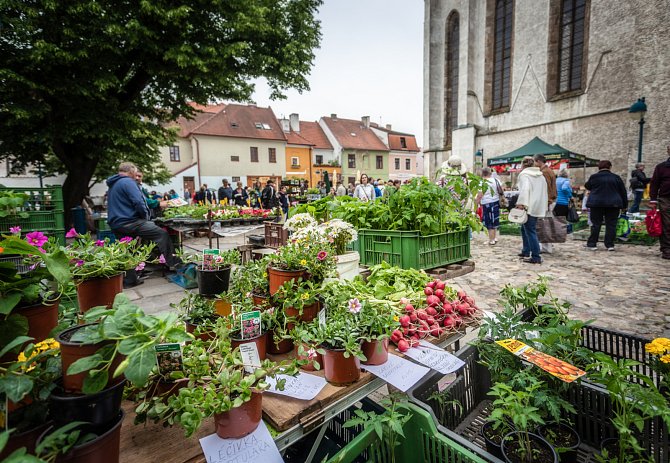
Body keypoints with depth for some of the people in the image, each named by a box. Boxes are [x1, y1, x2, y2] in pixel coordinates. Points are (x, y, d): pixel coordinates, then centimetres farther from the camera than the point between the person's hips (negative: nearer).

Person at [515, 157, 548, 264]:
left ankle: (536, 257, -6)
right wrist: (544, 206, 21)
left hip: (529, 207, -8)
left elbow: (525, 189, -22)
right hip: (538, 207, 8)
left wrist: (521, 203, -28)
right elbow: (544, 191, 17)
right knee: (525, 228, 20)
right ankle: (526, 251, 26)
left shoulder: (524, 174, -6)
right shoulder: (540, 175, 17)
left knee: (530, 231, -6)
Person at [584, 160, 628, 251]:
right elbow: (623, 192, 9)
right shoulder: (616, 177, 4)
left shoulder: (593, 177, -3)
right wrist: (624, 205, 15)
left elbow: (587, 186, 15)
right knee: (611, 225, 6)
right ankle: (610, 245, 8)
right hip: (613, 205, 2)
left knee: (596, 224, 2)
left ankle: (591, 244, 4)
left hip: (596, 204, -1)